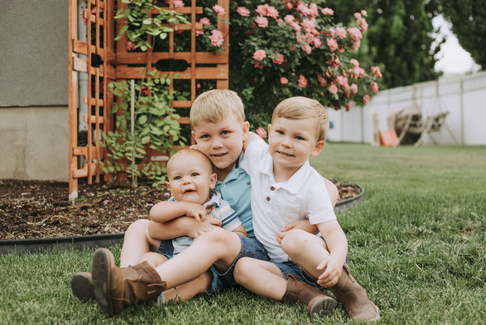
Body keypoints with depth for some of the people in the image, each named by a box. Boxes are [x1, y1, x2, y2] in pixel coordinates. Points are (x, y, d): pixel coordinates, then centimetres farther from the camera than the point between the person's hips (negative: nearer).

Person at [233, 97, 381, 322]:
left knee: (294, 240, -37)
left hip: (311, 260, -4)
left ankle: (346, 288, -20)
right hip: (278, 266, 5)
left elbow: (333, 231, -22)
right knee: (242, 268, -24)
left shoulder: (312, 187, -17)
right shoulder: (258, 155, -3)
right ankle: (303, 293, -28)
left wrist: (337, 259, -41)